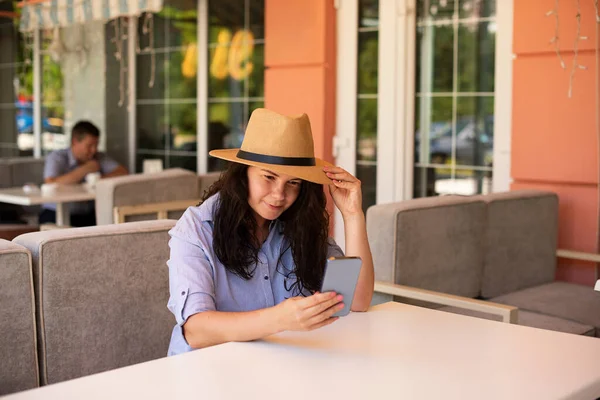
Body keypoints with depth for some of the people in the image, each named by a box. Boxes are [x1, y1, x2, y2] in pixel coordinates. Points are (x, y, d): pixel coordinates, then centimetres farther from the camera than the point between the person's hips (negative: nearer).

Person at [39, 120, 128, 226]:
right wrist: (85, 170, -19)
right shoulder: (55, 157, -6)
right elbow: (50, 185, -23)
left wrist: (101, 179, -17)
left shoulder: (99, 157, 8)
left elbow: (123, 172, 1)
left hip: (89, 215, 4)